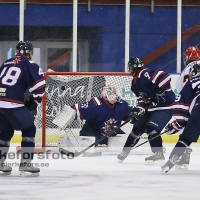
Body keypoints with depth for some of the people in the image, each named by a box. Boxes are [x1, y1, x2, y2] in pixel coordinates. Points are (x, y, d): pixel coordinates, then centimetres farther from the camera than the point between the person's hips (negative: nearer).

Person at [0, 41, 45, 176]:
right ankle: (26, 164, 0)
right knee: (29, 130, 6)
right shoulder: (30, 65, 1)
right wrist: (33, 102, 8)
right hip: (13, 104, -7)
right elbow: (39, 86, -6)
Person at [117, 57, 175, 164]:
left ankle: (158, 154, -13)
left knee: (151, 129, -22)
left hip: (164, 106, -10)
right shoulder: (135, 83, 10)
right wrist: (138, 110, -7)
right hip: (151, 108, 10)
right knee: (138, 128, 14)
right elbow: (142, 99, 9)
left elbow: (164, 77, -31)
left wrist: (162, 92, -28)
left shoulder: (145, 74, -22)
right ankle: (125, 151, 28)